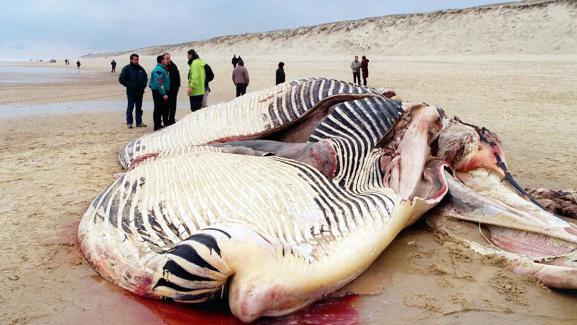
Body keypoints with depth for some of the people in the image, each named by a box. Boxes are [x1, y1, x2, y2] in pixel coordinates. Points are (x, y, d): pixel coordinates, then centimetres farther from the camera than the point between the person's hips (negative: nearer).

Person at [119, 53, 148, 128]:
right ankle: (129, 123, 2)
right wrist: (129, 85, -13)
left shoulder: (141, 69, 12)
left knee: (139, 107, 9)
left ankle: (139, 122, 15)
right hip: (131, 91, -5)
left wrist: (144, 85, 6)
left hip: (140, 91, 5)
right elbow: (121, 79, -6)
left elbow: (145, 78, 23)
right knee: (130, 107, -3)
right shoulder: (127, 68, -3)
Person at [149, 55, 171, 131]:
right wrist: (163, 94, -24)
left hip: (163, 92, 10)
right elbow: (159, 83, -23)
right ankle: (157, 125, 1)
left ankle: (166, 123, 26)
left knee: (165, 108, 16)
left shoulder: (162, 69, 16)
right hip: (159, 93, -10)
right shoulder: (158, 70, -18)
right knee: (158, 109, -4)